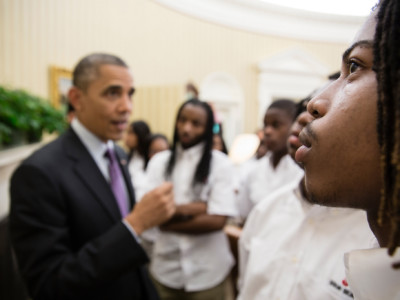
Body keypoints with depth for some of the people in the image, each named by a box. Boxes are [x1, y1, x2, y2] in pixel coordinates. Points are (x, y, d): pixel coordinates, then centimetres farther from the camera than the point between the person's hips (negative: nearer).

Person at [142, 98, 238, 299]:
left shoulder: (220, 163, -8)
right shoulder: (159, 161, 0)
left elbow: (217, 220, -15)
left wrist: (168, 222, -12)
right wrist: (200, 207, -14)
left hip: (207, 270, -2)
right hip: (166, 266, 2)